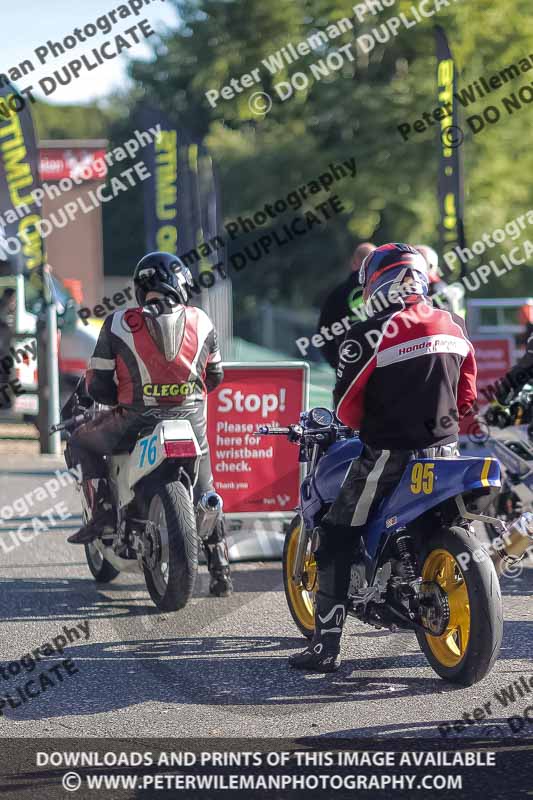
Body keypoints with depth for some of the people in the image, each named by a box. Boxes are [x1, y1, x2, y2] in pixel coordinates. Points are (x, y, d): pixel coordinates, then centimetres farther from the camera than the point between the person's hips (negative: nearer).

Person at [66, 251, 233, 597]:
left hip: (135, 421, -2)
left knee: (81, 442, 23)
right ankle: (220, 570, 22)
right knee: (204, 494, 23)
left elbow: (97, 385, -2)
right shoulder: (201, 323, 2)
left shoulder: (118, 325, -5)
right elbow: (216, 376, 14)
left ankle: (102, 509, 7)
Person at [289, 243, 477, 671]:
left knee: (336, 543, 5)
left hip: (388, 458, -5)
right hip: (445, 452, 5)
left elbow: (347, 408, -8)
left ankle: (327, 644, -1)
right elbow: (467, 396, 13)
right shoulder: (455, 327, 5)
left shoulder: (367, 337, -13)